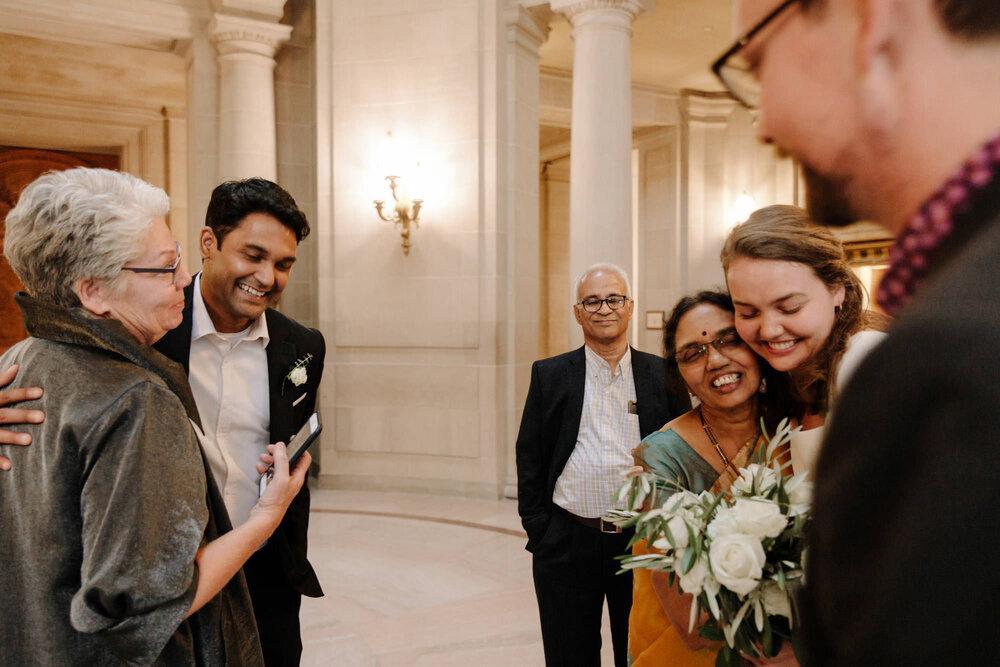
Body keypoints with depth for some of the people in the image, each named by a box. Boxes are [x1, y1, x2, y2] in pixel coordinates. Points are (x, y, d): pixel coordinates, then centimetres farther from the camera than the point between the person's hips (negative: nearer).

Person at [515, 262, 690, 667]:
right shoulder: (549, 375, 3)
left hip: (644, 542, 0)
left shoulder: (664, 376, 3)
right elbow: (529, 455, 3)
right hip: (567, 545, 0)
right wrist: (537, 528, -3)